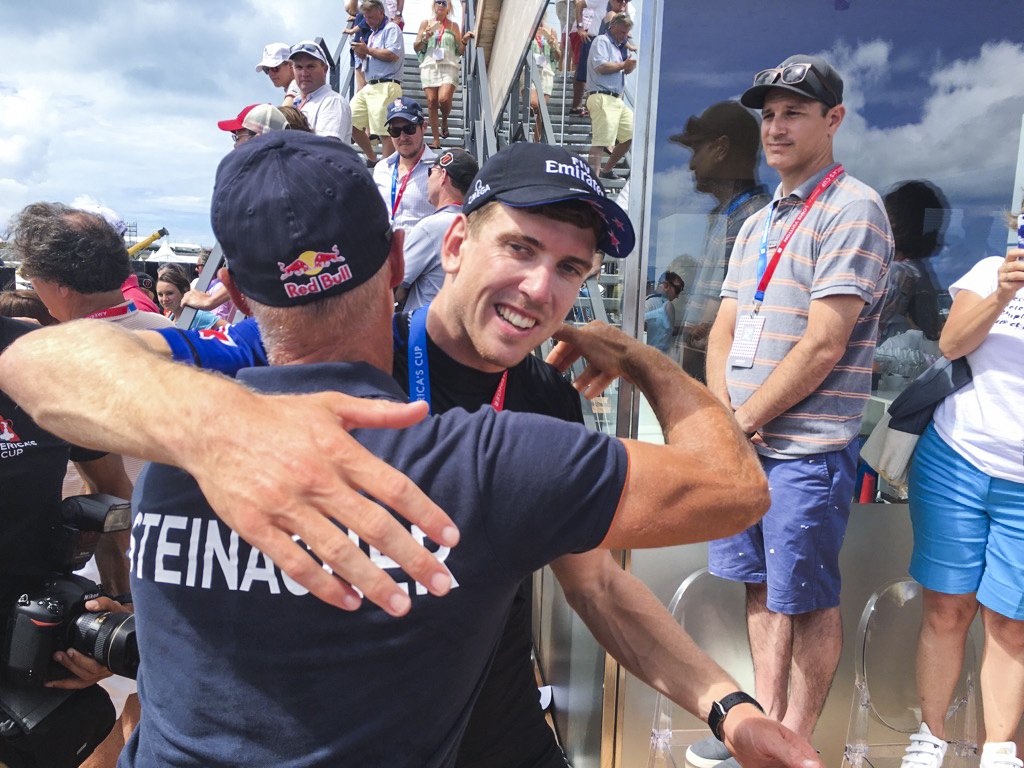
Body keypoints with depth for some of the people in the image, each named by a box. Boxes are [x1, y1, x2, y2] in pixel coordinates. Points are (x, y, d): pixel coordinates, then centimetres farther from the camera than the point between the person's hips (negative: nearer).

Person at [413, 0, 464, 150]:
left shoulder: (453, 25, 15)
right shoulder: (426, 23, 14)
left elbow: (460, 51, 15)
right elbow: (416, 47, 12)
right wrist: (425, 38, -6)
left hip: (449, 66, -1)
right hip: (430, 65, 1)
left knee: (444, 99, -22)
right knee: (431, 102, -6)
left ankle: (444, 121, 12)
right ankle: (436, 140, -1)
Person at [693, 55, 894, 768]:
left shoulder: (852, 209, -9)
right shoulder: (758, 223, 16)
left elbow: (823, 344, -16)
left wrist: (743, 419, -10)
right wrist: (721, 413, -4)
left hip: (809, 446, -7)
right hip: (743, 439, 8)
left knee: (807, 600, 5)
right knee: (764, 586, 16)